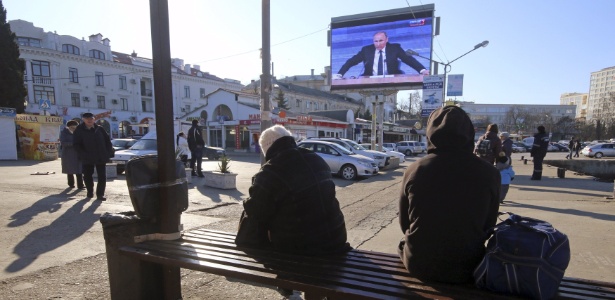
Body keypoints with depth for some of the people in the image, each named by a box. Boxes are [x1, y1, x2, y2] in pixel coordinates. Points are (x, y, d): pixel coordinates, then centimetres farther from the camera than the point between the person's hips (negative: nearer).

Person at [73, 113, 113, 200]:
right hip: (87, 159, 0)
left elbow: (107, 141, 6)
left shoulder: (100, 129, 3)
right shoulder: (79, 130, -1)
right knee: (87, 176, 10)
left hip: (101, 158, 1)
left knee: (102, 176, -1)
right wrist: (83, 155, -13)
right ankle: (90, 192, 29)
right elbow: (76, 144, -2)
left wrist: (108, 153, -4)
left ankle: (100, 194, 7)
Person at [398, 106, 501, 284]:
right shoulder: (489, 173, -12)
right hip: (466, 268, 1)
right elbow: (488, 226, 3)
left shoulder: (414, 170, -13)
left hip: (418, 265, 0)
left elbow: (405, 224, 1)